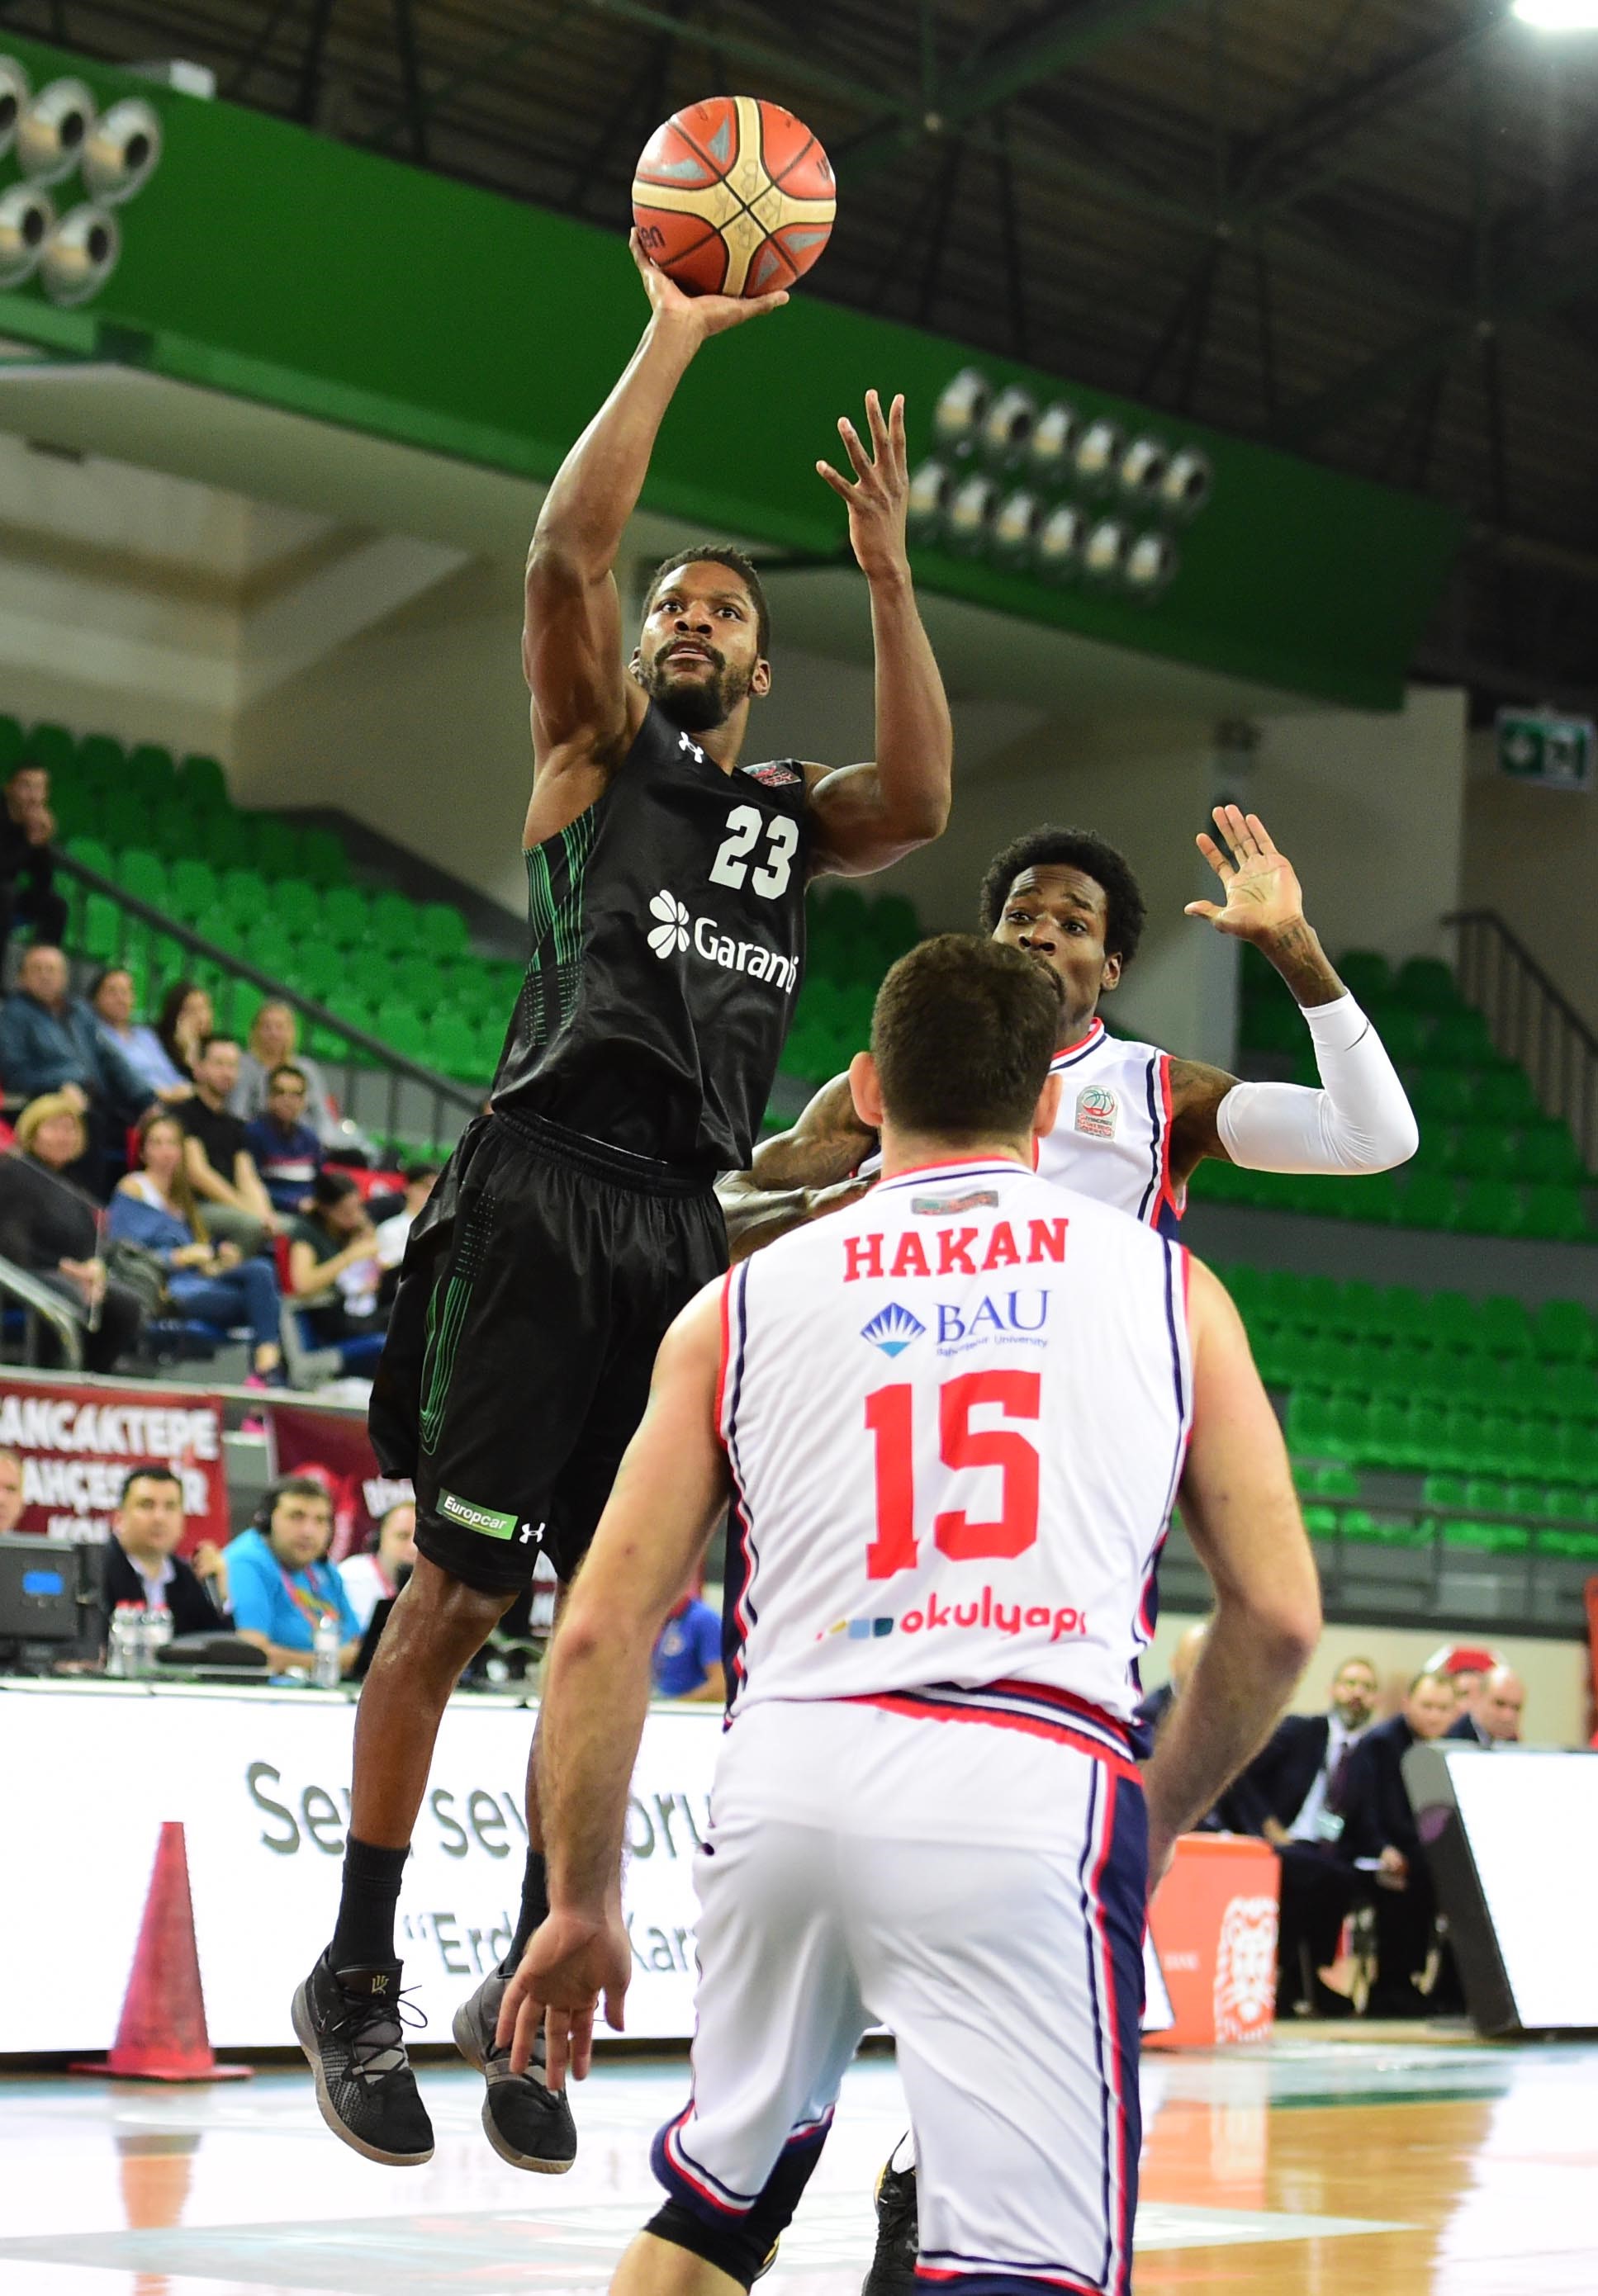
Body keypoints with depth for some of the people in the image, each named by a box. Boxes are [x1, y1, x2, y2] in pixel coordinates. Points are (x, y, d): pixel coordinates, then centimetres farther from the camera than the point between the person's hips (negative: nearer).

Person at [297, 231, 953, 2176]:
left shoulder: (796, 812, 20)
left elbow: (920, 804, -3)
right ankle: (356, 1977, 0)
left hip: (685, 1227, 4)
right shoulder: (596, 749, 10)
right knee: (455, 1595, -7)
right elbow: (566, 546, -6)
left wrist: (885, 575, -6)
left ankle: (533, 1985, 12)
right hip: (541, 1194, -4)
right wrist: (674, 335, -5)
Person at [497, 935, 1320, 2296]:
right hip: (1029, 1793, -3)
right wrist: (1157, 1819, 24)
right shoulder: (1166, 1288, 13)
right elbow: (1278, 1617, 10)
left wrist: (583, 1903, 19)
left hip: (790, 1772, 3)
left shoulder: (740, 1307, 14)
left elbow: (601, 1633, 9)